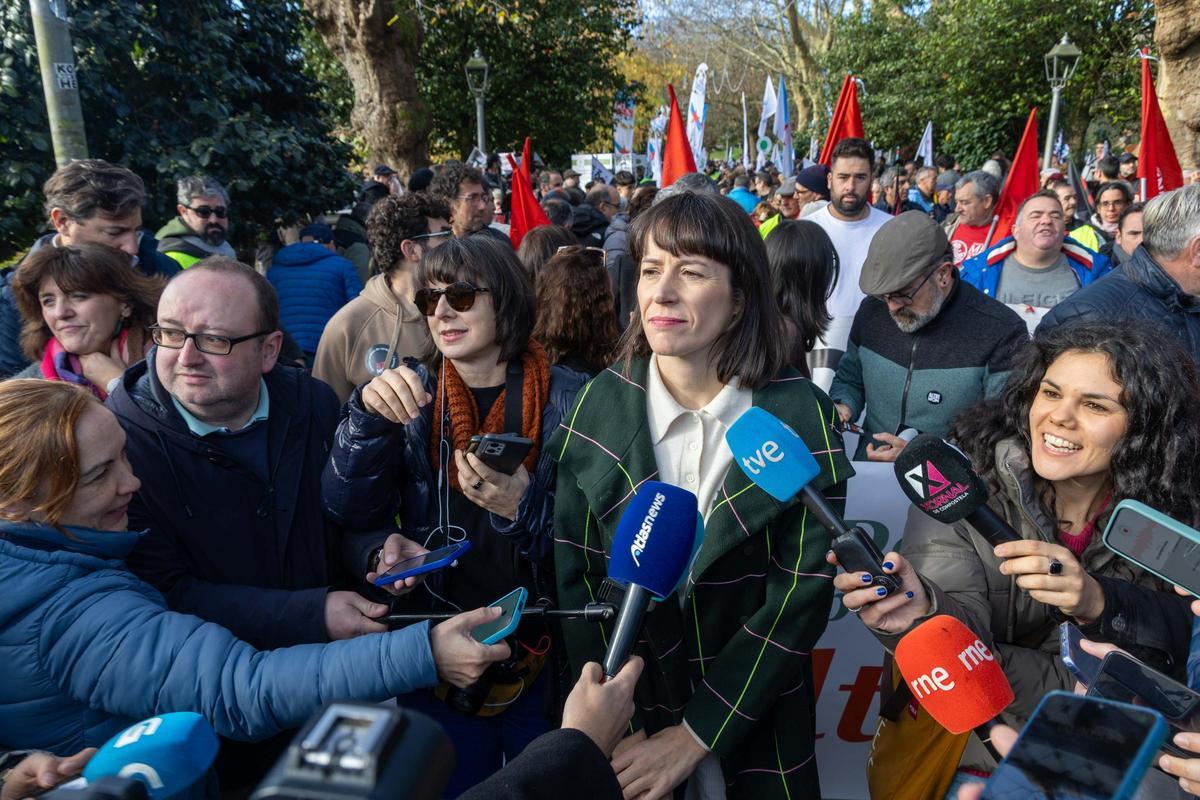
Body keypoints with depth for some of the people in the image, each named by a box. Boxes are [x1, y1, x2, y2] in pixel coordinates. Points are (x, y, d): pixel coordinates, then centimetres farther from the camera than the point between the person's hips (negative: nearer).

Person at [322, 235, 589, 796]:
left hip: (547, 660, -1)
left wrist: (523, 508, -30)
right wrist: (368, 414, -27)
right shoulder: (411, 395, -2)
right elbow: (348, 511, -11)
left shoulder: (569, 399, -10)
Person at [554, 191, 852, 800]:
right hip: (630, 706, 1)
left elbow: (803, 594, -15)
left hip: (757, 719, -1)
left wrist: (696, 734, -15)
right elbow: (576, 579, -8)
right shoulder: (602, 403, -12)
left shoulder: (800, 414, -16)